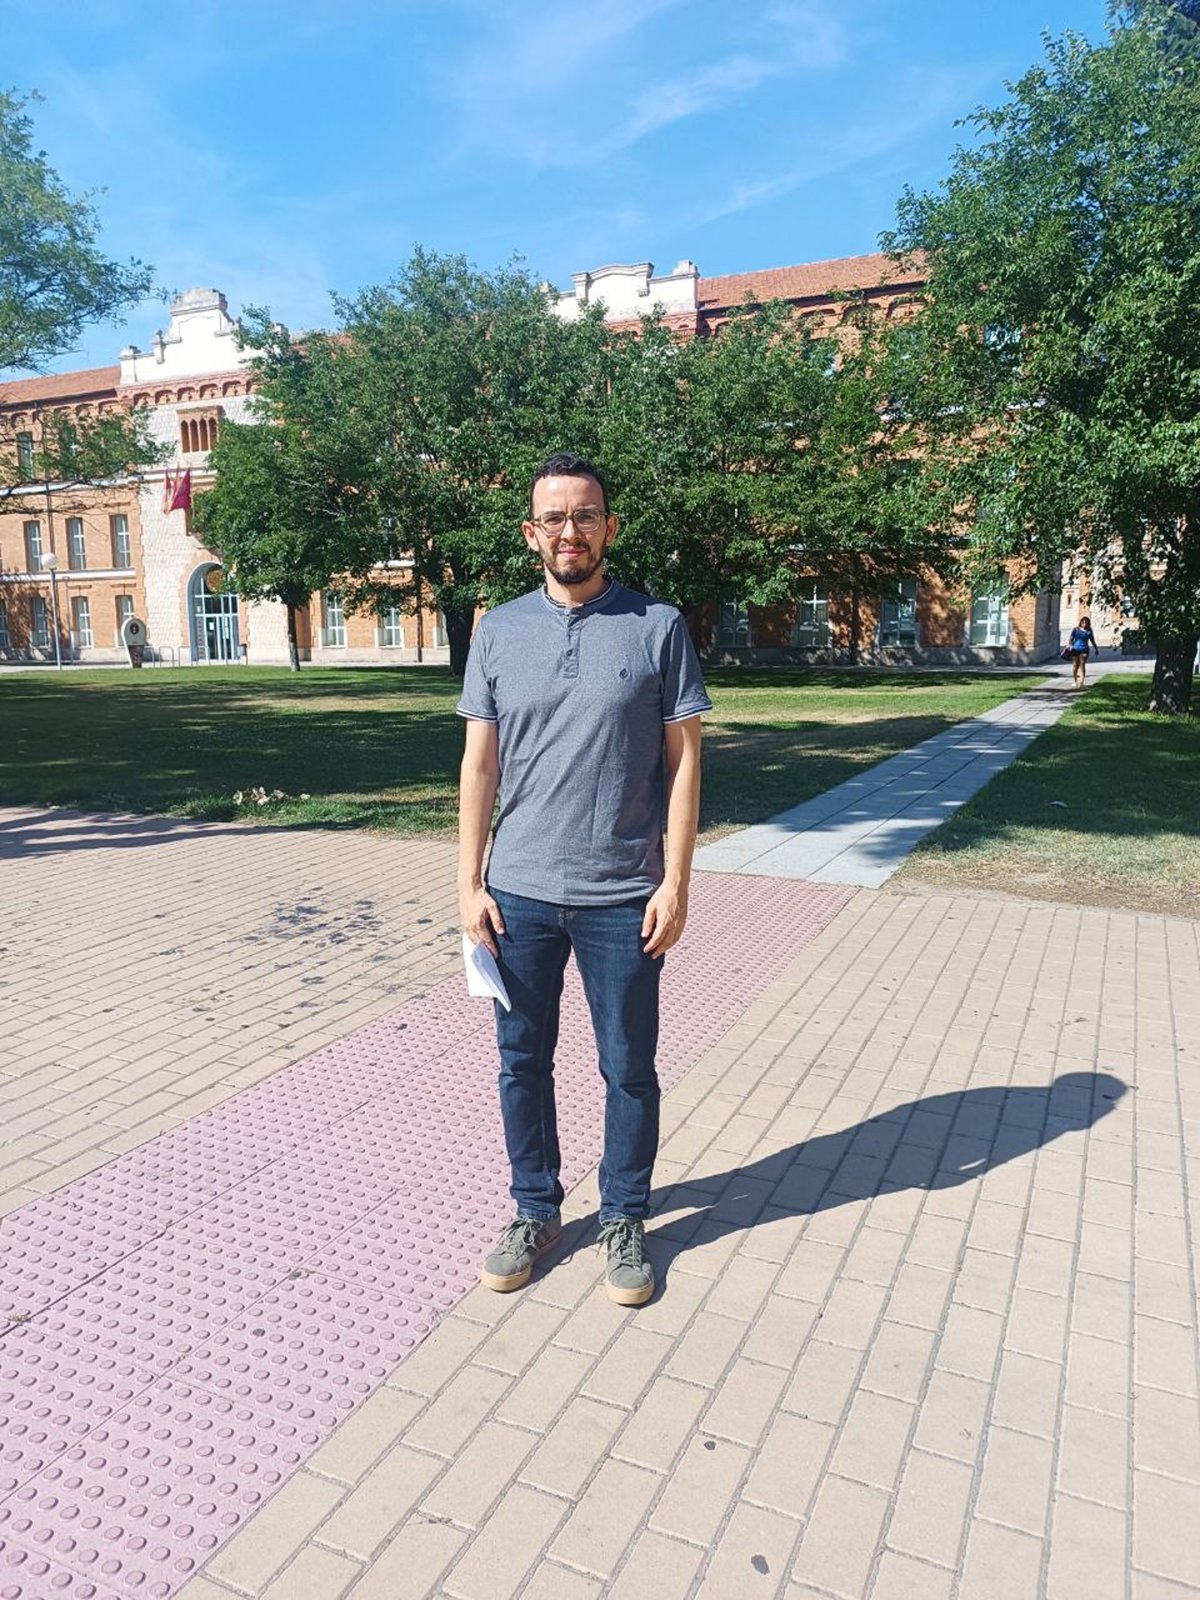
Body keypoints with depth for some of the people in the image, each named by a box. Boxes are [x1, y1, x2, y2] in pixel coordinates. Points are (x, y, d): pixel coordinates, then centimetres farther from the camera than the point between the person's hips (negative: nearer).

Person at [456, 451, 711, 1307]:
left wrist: (676, 883, -8)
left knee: (629, 1068, 11)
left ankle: (625, 1220, 32)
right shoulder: (499, 631, 4)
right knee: (523, 1060, 14)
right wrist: (469, 883, 0)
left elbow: (684, 760, -3)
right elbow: (481, 763, 5)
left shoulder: (658, 627, -3)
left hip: (624, 897, -2)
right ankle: (535, 1211, 35)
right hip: (520, 892, 3)